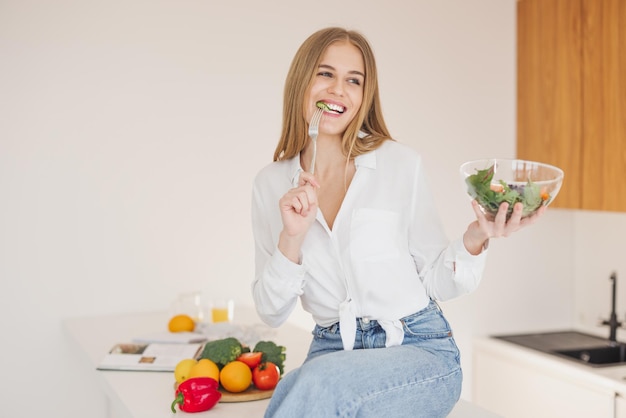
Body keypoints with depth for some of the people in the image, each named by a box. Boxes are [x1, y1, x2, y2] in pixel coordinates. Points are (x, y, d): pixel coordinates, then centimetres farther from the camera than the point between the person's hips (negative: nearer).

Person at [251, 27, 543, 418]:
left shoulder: (401, 163, -4)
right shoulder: (272, 184, 3)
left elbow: (437, 281, 0)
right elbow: (271, 312, 1)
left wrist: (475, 240, -19)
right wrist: (292, 237, -15)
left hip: (420, 348, -2)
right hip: (332, 350, 2)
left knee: (319, 383, -32)